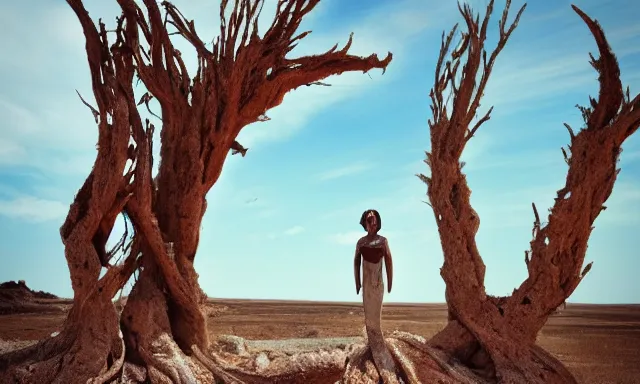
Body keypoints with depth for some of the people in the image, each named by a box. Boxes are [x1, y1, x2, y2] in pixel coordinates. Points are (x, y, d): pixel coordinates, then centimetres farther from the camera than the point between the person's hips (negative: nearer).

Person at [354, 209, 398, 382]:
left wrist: (390, 282, -5)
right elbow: (356, 262, 3)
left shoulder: (383, 241, -3)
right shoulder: (361, 242, 0)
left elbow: (389, 261, -2)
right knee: (368, 311, 6)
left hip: (378, 281, -1)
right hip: (366, 281, 1)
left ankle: (376, 340, 12)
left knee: (376, 311, 4)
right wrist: (357, 282, -1)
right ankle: (371, 339, 16)